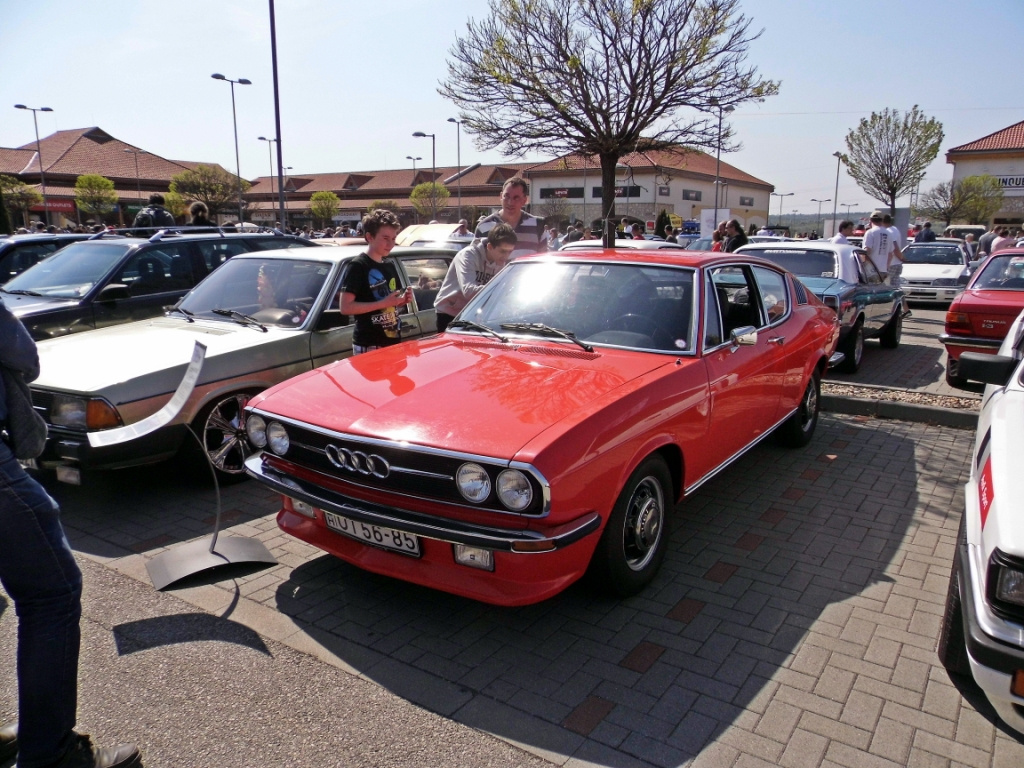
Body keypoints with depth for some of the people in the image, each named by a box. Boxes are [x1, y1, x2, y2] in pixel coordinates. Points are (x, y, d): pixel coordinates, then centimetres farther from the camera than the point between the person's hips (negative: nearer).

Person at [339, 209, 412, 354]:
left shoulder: (390, 267, 13)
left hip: (393, 341, 8)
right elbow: (345, 307, -18)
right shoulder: (358, 266, -11)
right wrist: (383, 303, -22)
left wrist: (403, 300, 2)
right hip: (368, 346, -8)